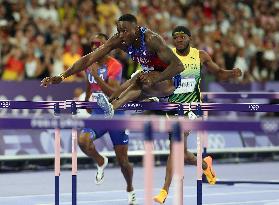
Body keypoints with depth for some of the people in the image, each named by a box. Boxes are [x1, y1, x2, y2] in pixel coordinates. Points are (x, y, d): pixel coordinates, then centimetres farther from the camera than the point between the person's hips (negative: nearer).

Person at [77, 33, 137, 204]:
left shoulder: (114, 65, -15)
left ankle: (130, 189, 29)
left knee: (123, 160, 1)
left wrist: (97, 77, -35)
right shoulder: (89, 65, 5)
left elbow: (113, 93, -27)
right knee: (83, 140, -26)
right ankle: (101, 162, 5)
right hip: (98, 113, 5)